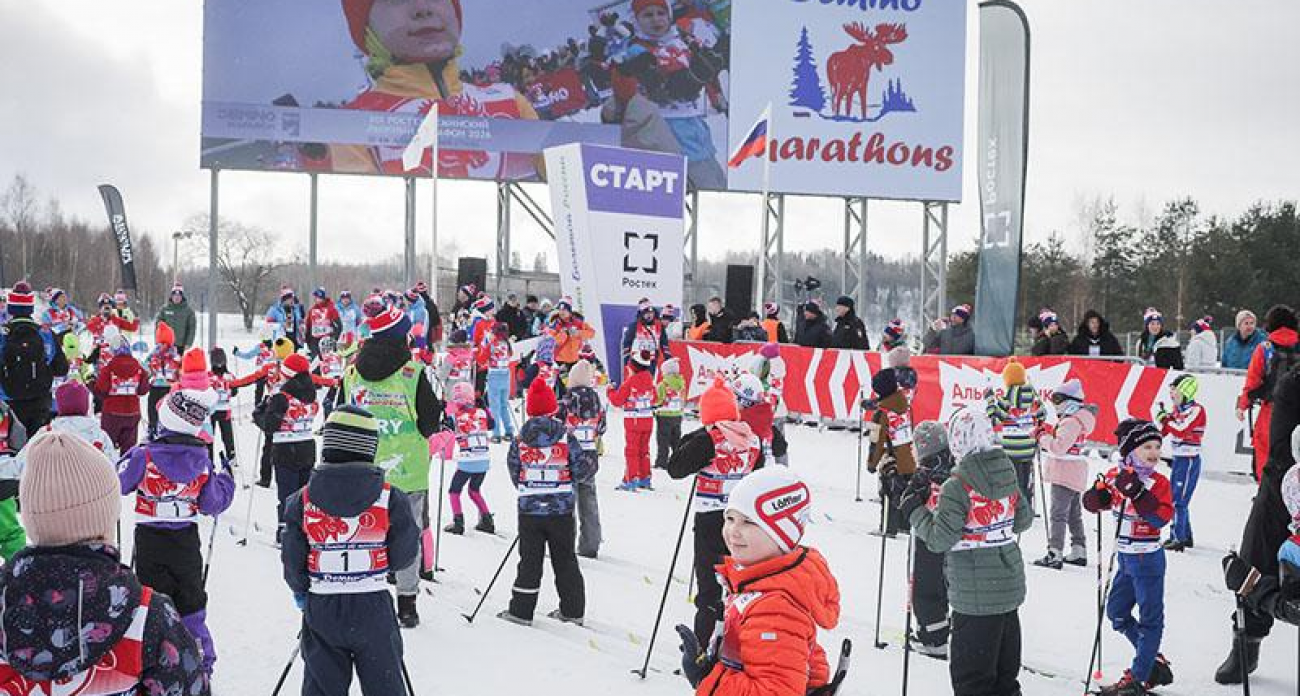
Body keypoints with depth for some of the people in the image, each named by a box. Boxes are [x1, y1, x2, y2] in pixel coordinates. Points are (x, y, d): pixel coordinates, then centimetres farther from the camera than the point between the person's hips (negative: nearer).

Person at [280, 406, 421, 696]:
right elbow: (405, 553, -3)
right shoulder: (390, 500, -11)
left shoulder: (302, 502, -8)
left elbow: (292, 560, 0)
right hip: (373, 607, -1)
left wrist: (300, 591, 19)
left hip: (321, 607, 1)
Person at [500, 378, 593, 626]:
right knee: (565, 559, 11)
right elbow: (581, 471, -4)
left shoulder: (520, 440, -3)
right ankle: (572, 610, 16)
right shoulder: (566, 438, -6)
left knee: (529, 561, 7)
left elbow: (514, 474, 6)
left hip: (529, 510, 0)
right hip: (561, 511, 0)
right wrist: (590, 466, 19)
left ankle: (521, 611, 8)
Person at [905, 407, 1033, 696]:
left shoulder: (957, 487, -20)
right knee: (1005, 669, 21)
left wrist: (914, 508, -8)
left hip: (976, 594, -7)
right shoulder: (1008, 477, 2)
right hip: (1010, 585, 7)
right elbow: (1024, 520, 13)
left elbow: (939, 539, -20)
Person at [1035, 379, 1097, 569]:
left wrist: (1044, 437, -11)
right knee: (1074, 514, 18)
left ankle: (1055, 555, -11)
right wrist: (1049, 433, 3)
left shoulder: (1072, 421, -19)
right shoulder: (1072, 419, 14)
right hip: (1074, 475, 11)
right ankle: (1079, 552, 25)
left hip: (1065, 474, -11)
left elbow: (1059, 447, -25)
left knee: (1058, 514, -9)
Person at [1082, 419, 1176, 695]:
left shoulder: (1158, 482, -14)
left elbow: (1161, 517, -27)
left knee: (1150, 618, 1)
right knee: (1117, 613, 16)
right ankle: (1154, 662, 28)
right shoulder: (1115, 476, 0)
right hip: (1125, 558, 7)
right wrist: (1098, 495, -15)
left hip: (1148, 559, -7)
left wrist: (1138, 492, -33)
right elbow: (1093, 503, 7)